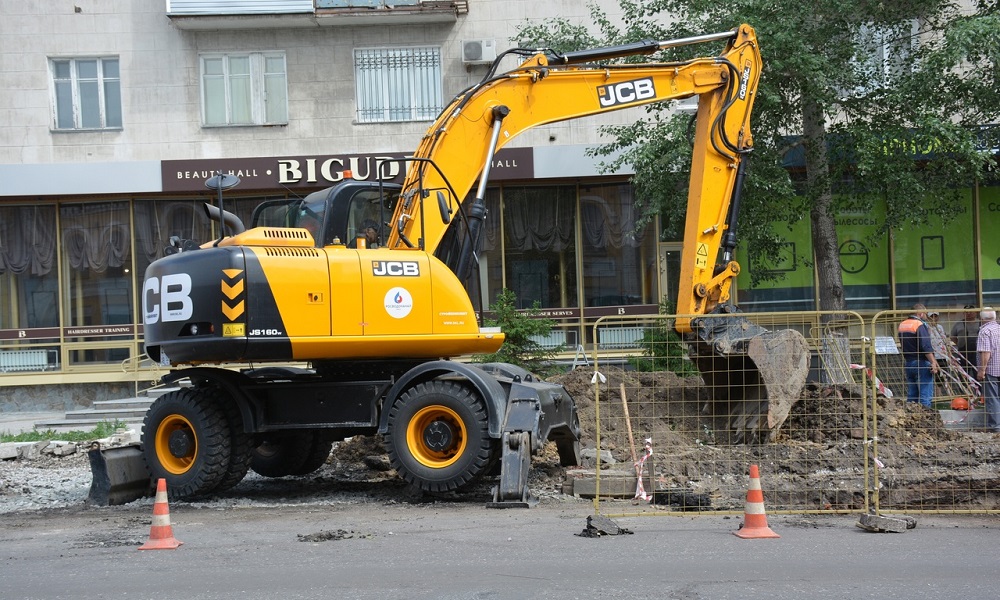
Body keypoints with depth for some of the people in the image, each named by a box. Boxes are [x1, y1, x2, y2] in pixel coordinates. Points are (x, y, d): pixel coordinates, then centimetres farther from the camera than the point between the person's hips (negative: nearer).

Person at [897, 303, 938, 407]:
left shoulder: (902, 325, 12)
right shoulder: (920, 325, -13)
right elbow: (926, 347, -20)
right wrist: (933, 363, -20)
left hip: (908, 363, 8)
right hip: (921, 363, -8)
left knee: (911, 395, 13)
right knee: (925, 395, -6)